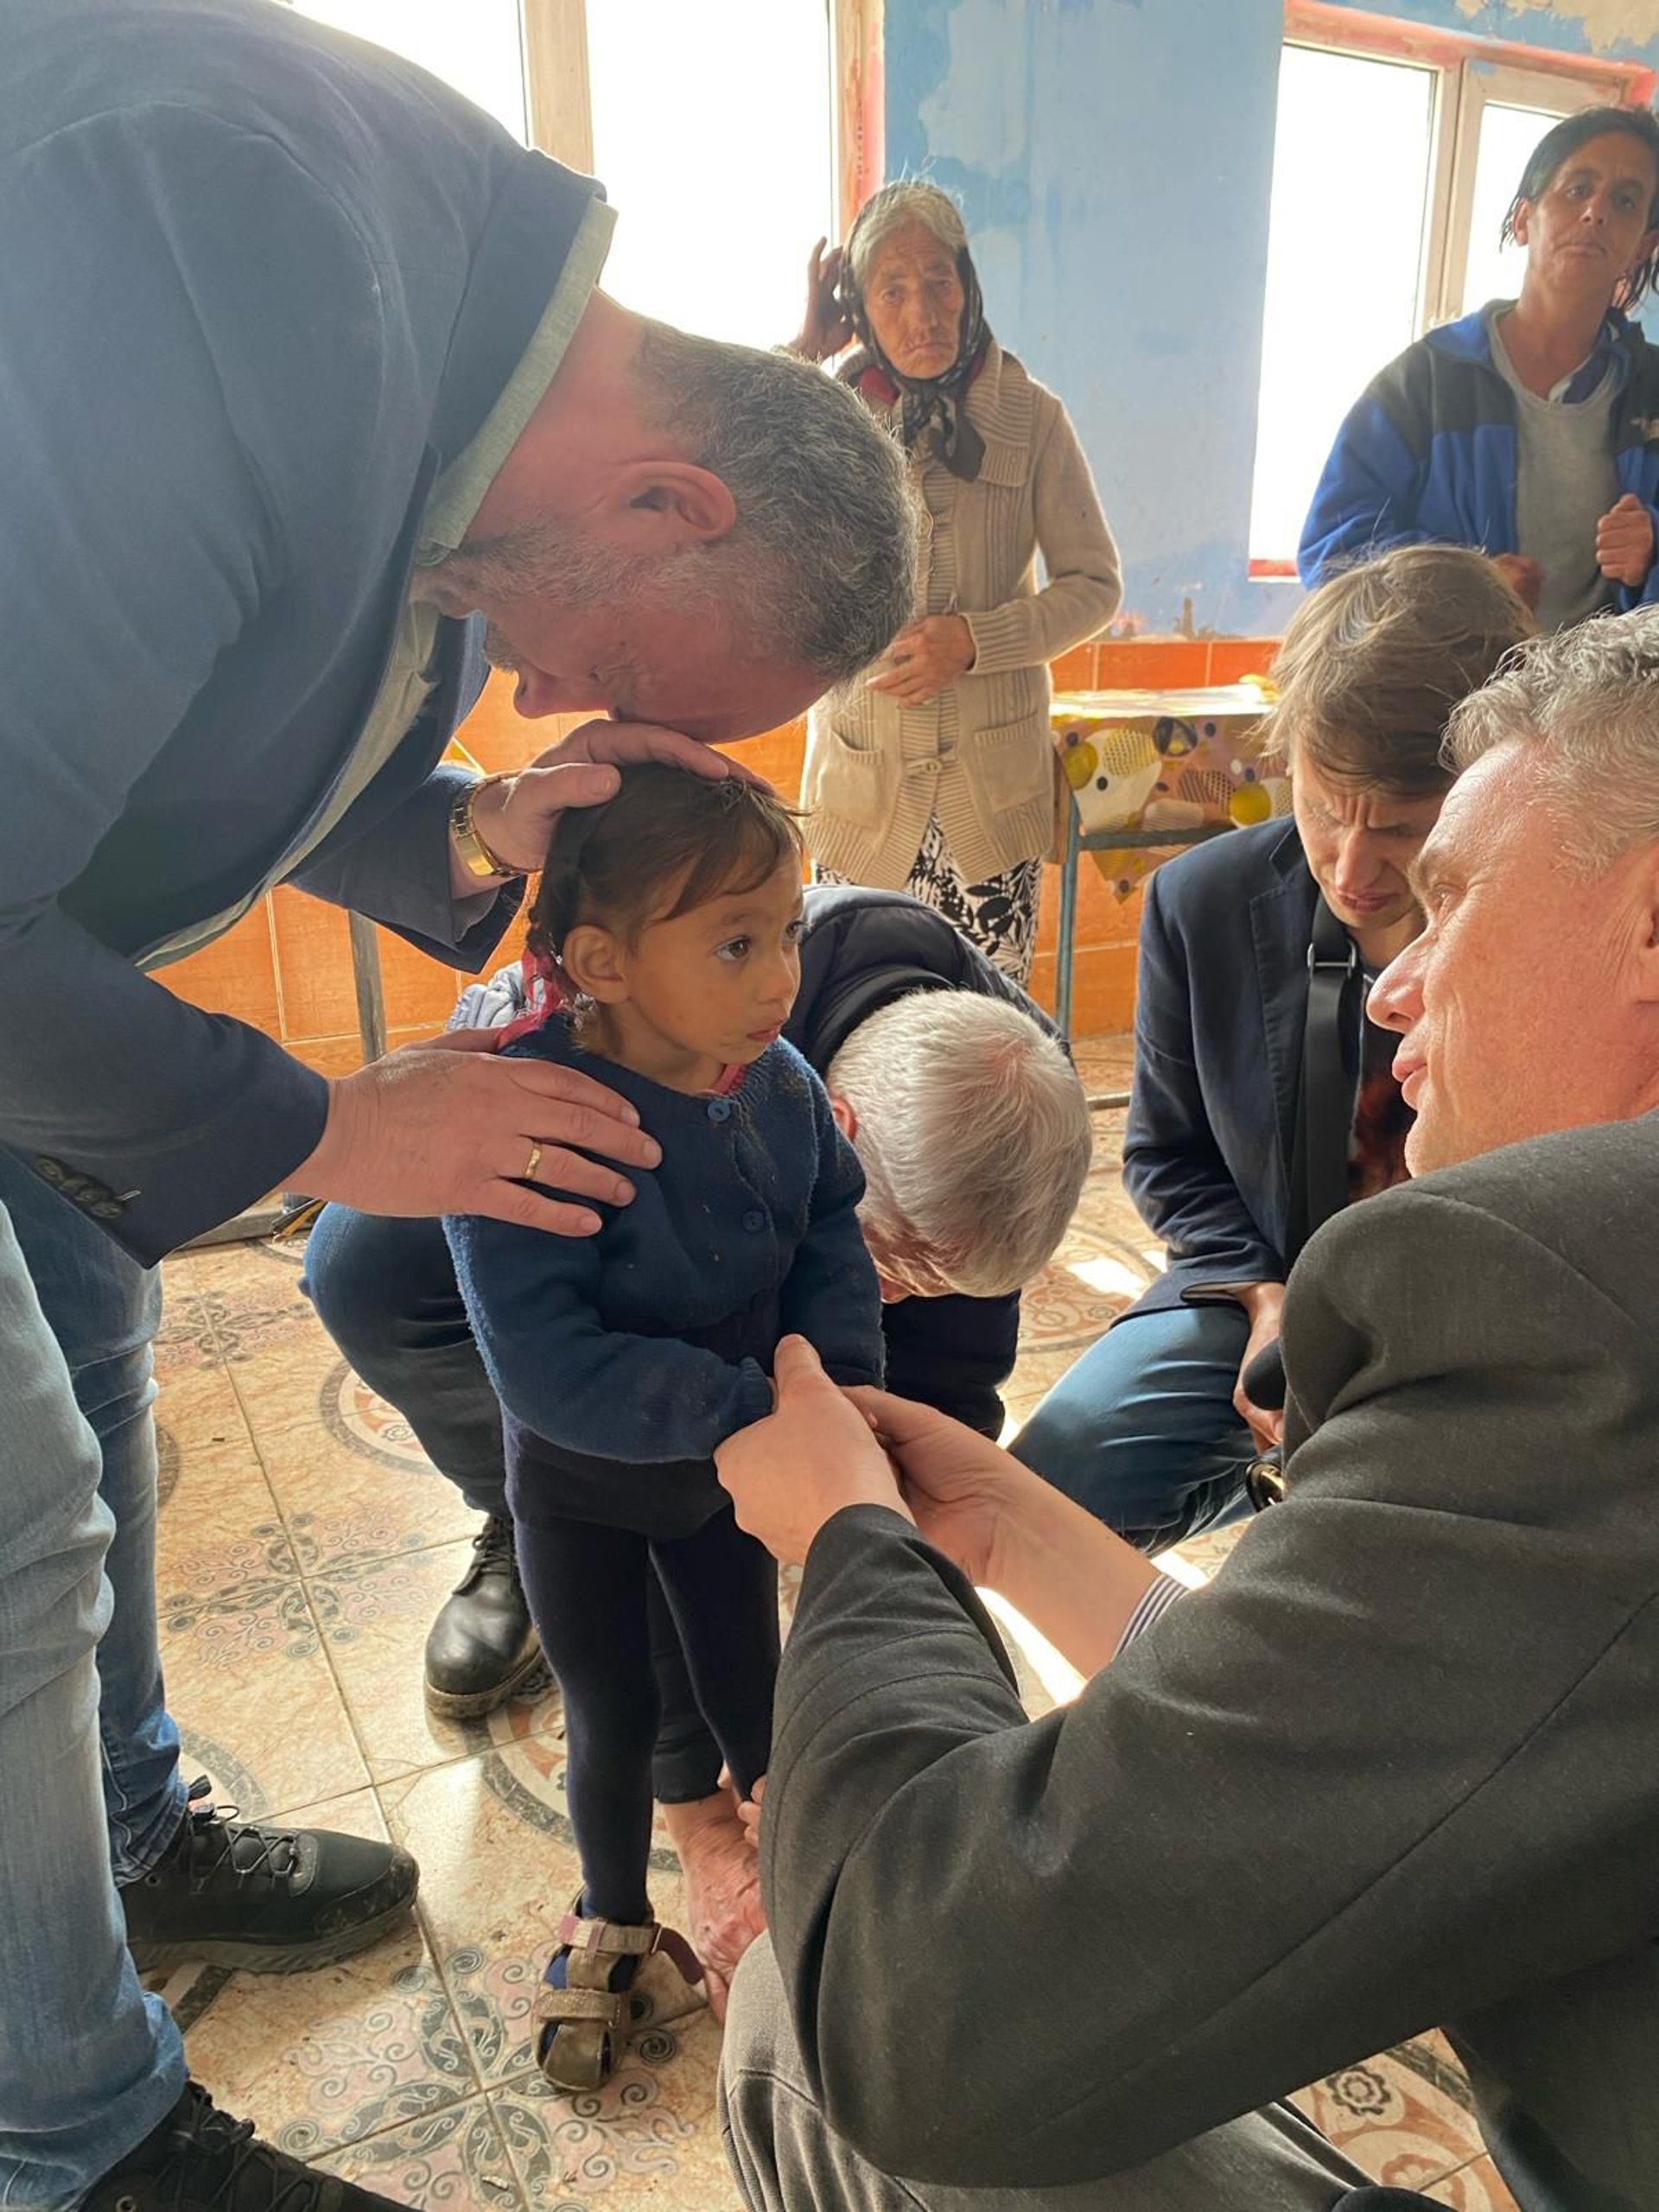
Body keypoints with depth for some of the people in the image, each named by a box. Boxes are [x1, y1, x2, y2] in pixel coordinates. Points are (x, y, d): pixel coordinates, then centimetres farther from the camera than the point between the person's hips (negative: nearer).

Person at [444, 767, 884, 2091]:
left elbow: (833, 1237, -6)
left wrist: (839, 1379, -23)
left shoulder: (781, 1084, -19)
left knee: (750, 1684, 23)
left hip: (732, 1460, 3)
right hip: (582, 1488, -3)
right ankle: (613, 1919, 48)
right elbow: (546, 1366, -39)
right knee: (614, 1717, 19)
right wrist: (756, 1408, -41)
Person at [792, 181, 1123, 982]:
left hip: (993, 777, 0)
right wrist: (802, 348, -10)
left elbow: (1094, 584, 0)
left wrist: (974, 639, -15)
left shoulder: (1029, 416, -1)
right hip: (861, 772, 1)